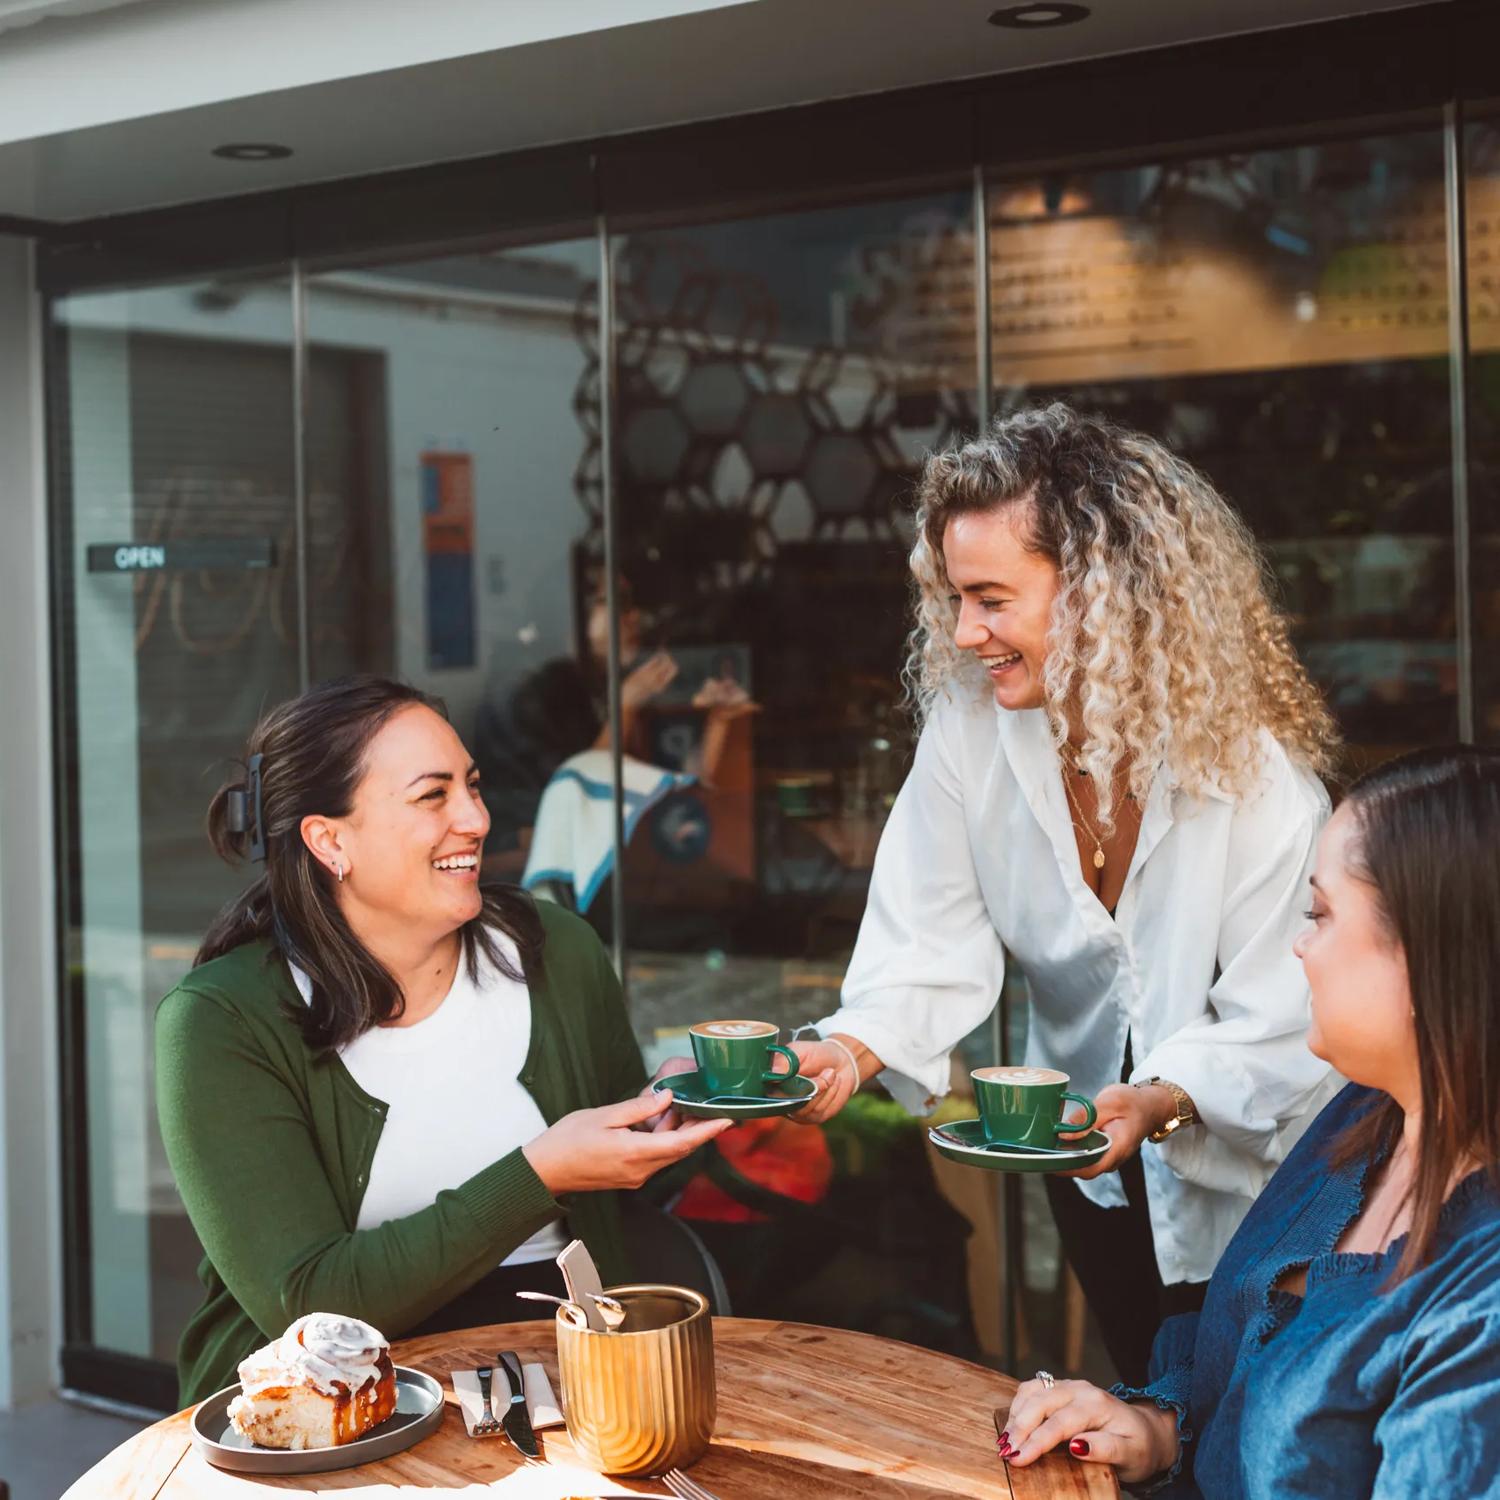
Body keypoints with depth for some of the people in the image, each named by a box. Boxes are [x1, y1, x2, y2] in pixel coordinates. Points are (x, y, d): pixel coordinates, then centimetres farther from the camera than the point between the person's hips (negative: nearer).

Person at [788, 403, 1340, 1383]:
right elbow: (936, 943, -15)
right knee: (1147, 1398, 25)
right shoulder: (968, 725, -16)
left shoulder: (1256, 769, -28)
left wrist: (1162, 1103, -45)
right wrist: (854, 1048, -33)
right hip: (1090, 1157, 4)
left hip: (1248, 1176, -4)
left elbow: (1280, 1031, -27)